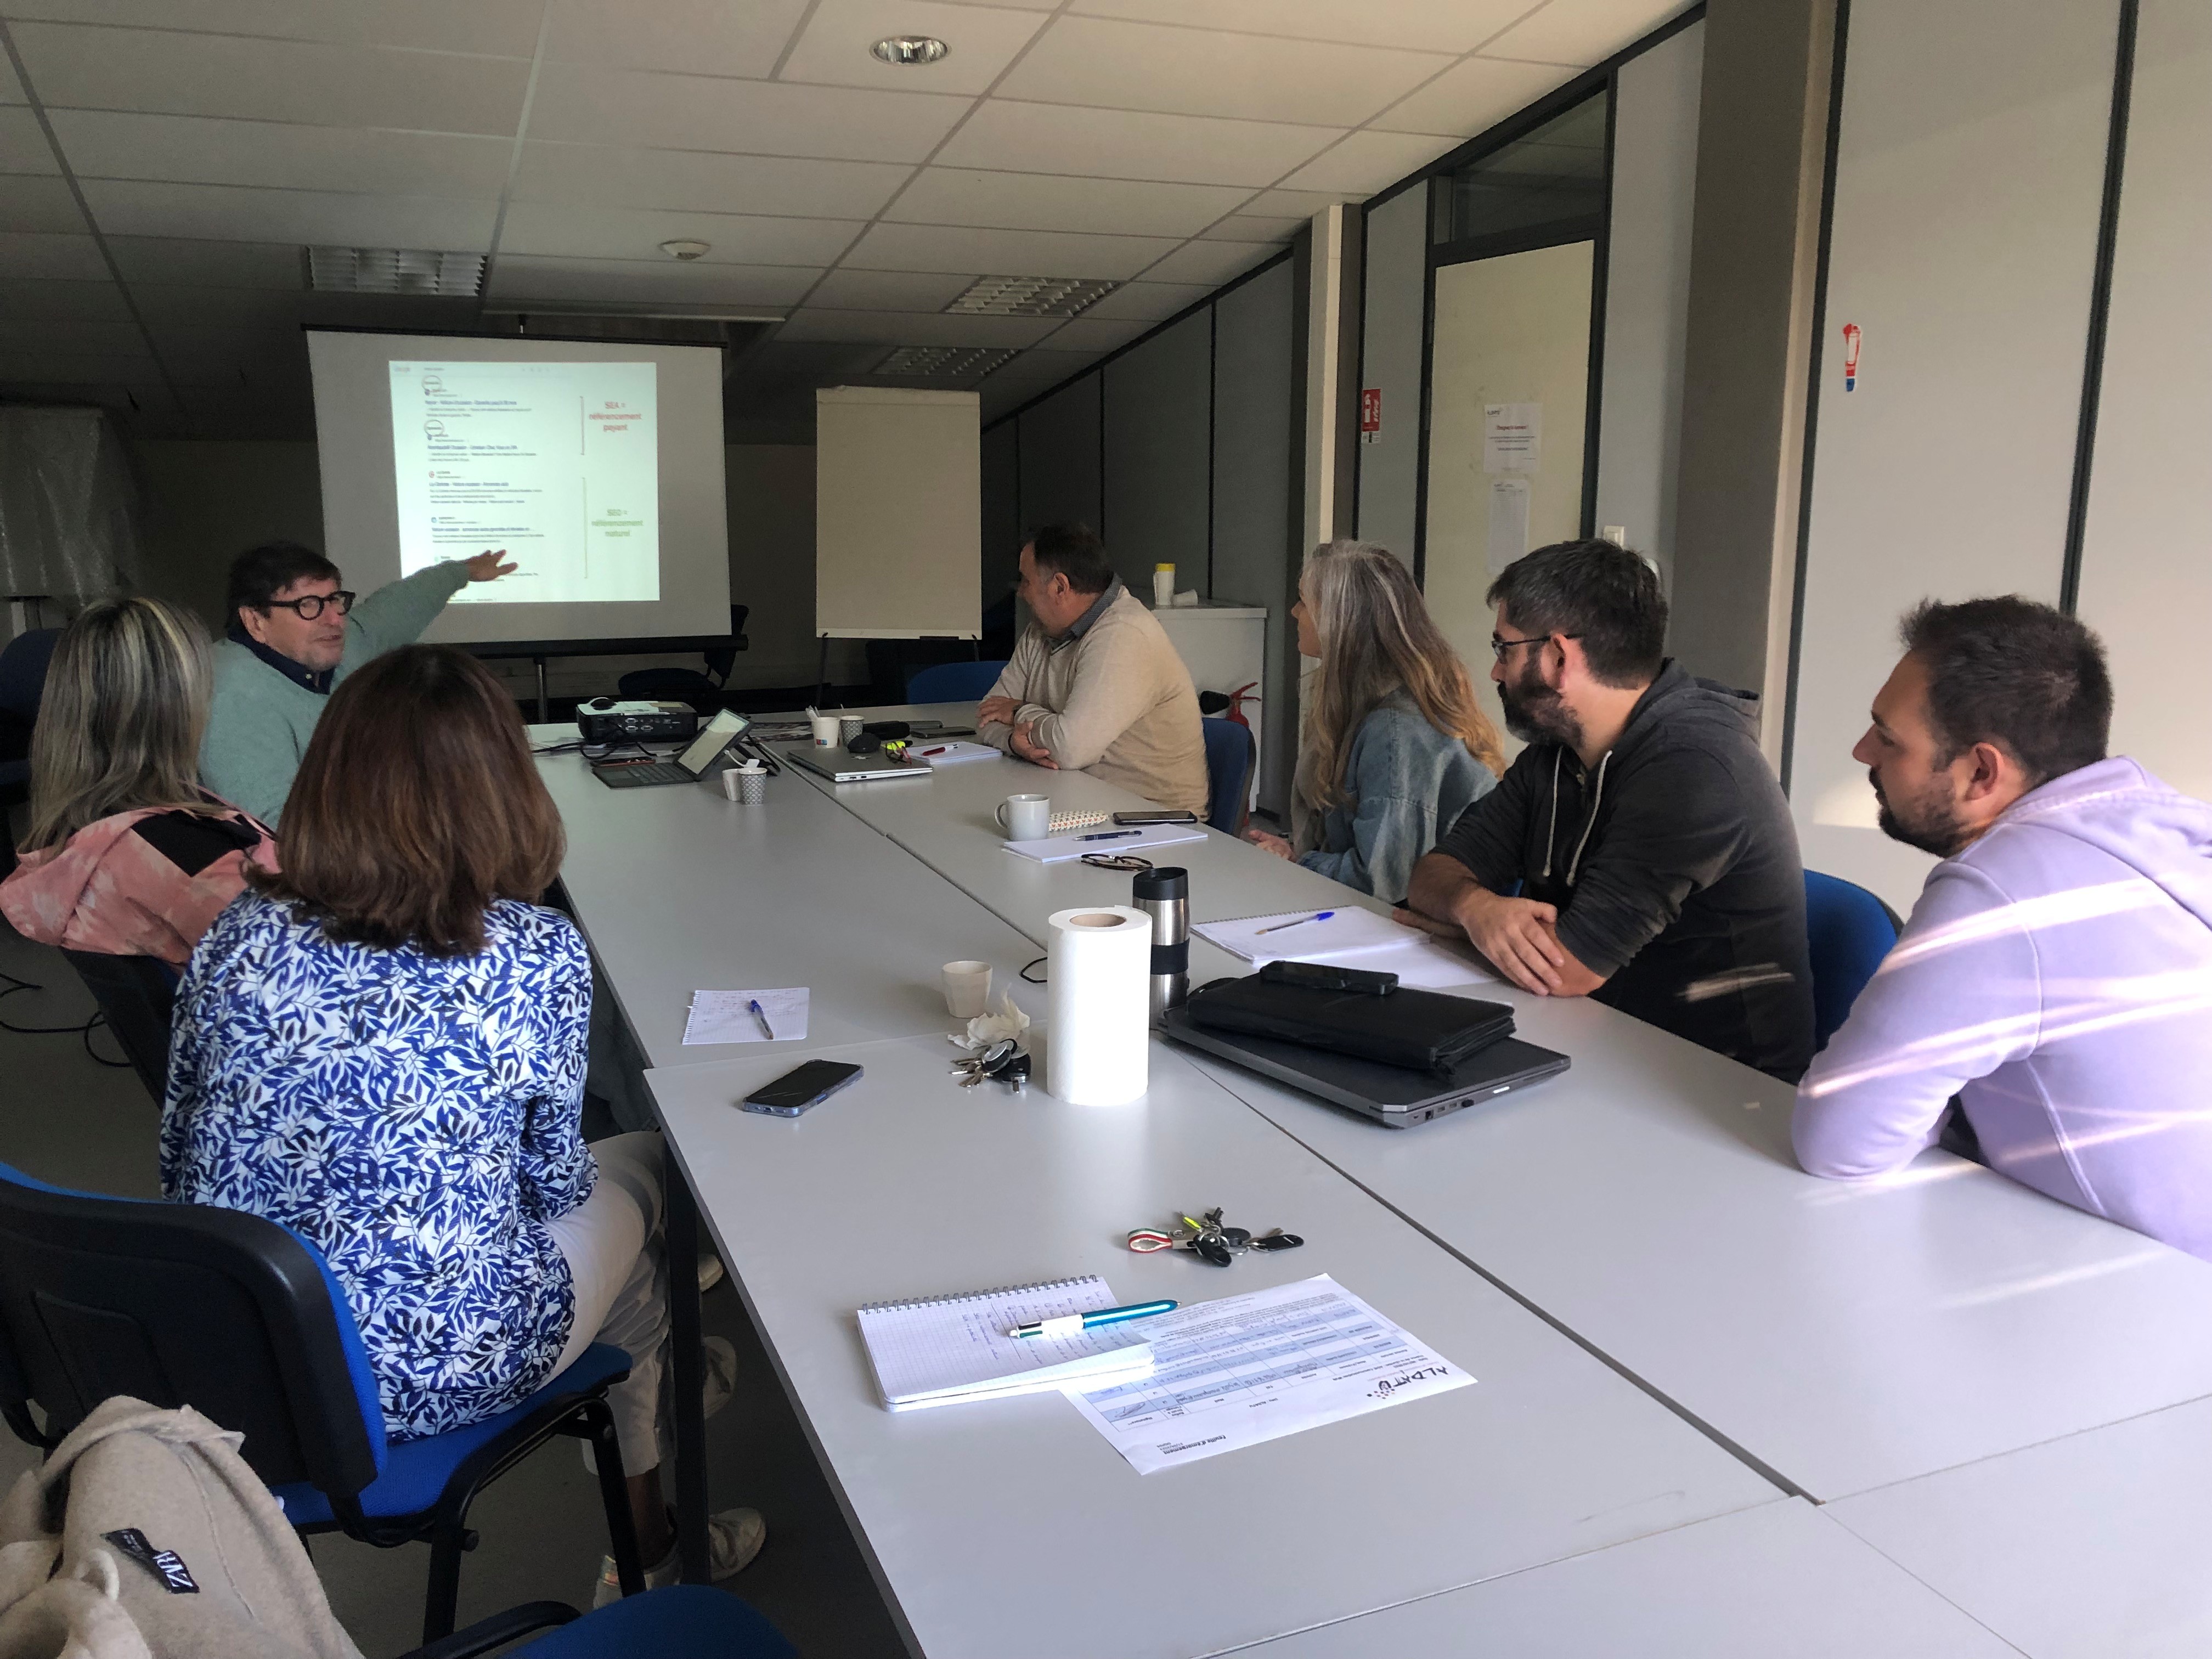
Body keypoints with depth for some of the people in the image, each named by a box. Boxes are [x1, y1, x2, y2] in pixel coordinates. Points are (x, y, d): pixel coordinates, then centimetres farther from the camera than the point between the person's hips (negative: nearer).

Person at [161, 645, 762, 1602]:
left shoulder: (240, 934, -7)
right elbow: (555, 1182, -7)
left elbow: (180, 1158, 4)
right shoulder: (538, 958, -18)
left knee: (606, 1182, 27)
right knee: (637, 1177, 25)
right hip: (437, 1370, -5)